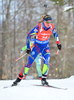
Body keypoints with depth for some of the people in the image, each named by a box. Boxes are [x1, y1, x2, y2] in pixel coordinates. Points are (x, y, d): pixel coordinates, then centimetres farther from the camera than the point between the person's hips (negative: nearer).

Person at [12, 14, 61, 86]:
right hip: (37, 45, -2)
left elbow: (55, 33, 10)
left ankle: (43, 79, -16)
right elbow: (29, 35, -16)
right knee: (29, 62, -4)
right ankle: (19, 78, 9)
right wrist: (28, 48, -17)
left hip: (45, 46, 3)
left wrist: (58, 43, 6)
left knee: (46, 61, -22)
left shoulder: (52, 27, -14)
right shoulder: (38, 27, -25)